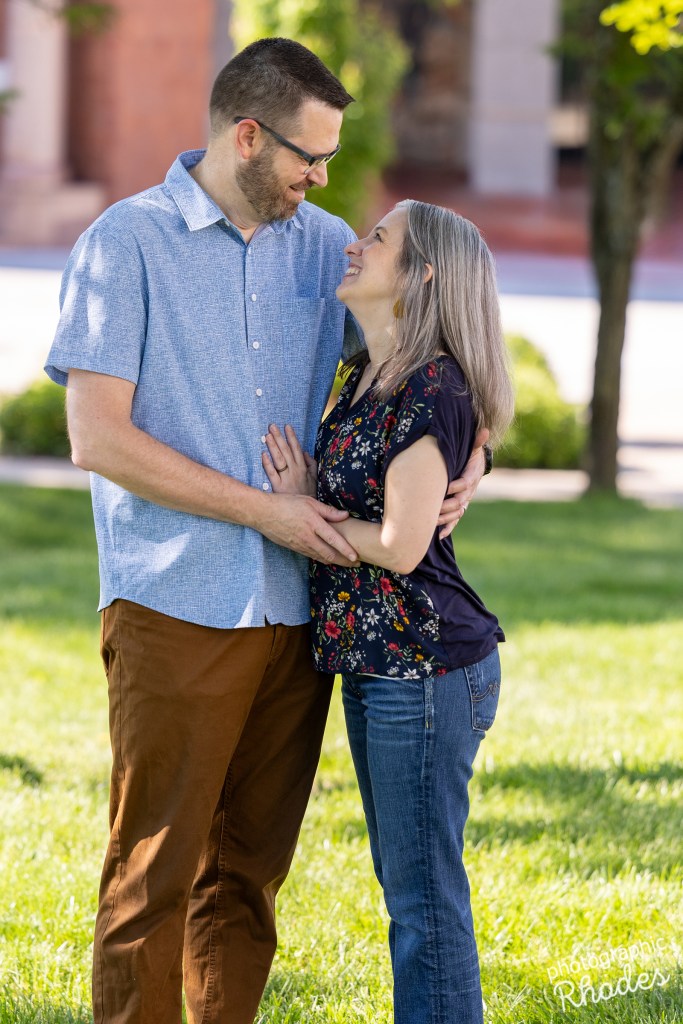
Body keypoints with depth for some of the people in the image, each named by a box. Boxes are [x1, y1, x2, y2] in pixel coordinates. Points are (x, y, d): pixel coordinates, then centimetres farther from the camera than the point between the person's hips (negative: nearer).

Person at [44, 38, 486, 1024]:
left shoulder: (324, 244, 10)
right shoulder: (128, 243, -5)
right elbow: (99, 439, -11)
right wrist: (265, 510, -13)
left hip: (296, 609, 5)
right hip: (174, 610, -5)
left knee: (249, 868, 10)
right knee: (155, 870, -3)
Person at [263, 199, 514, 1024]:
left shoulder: (432, 388, -17)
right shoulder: (369, 375, 11)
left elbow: (399, 545, -20)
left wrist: (301, 507, -7)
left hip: (425, 668, -10)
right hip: (376, 667, 10)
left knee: (424, 894, -2)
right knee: (402, 879, 17)